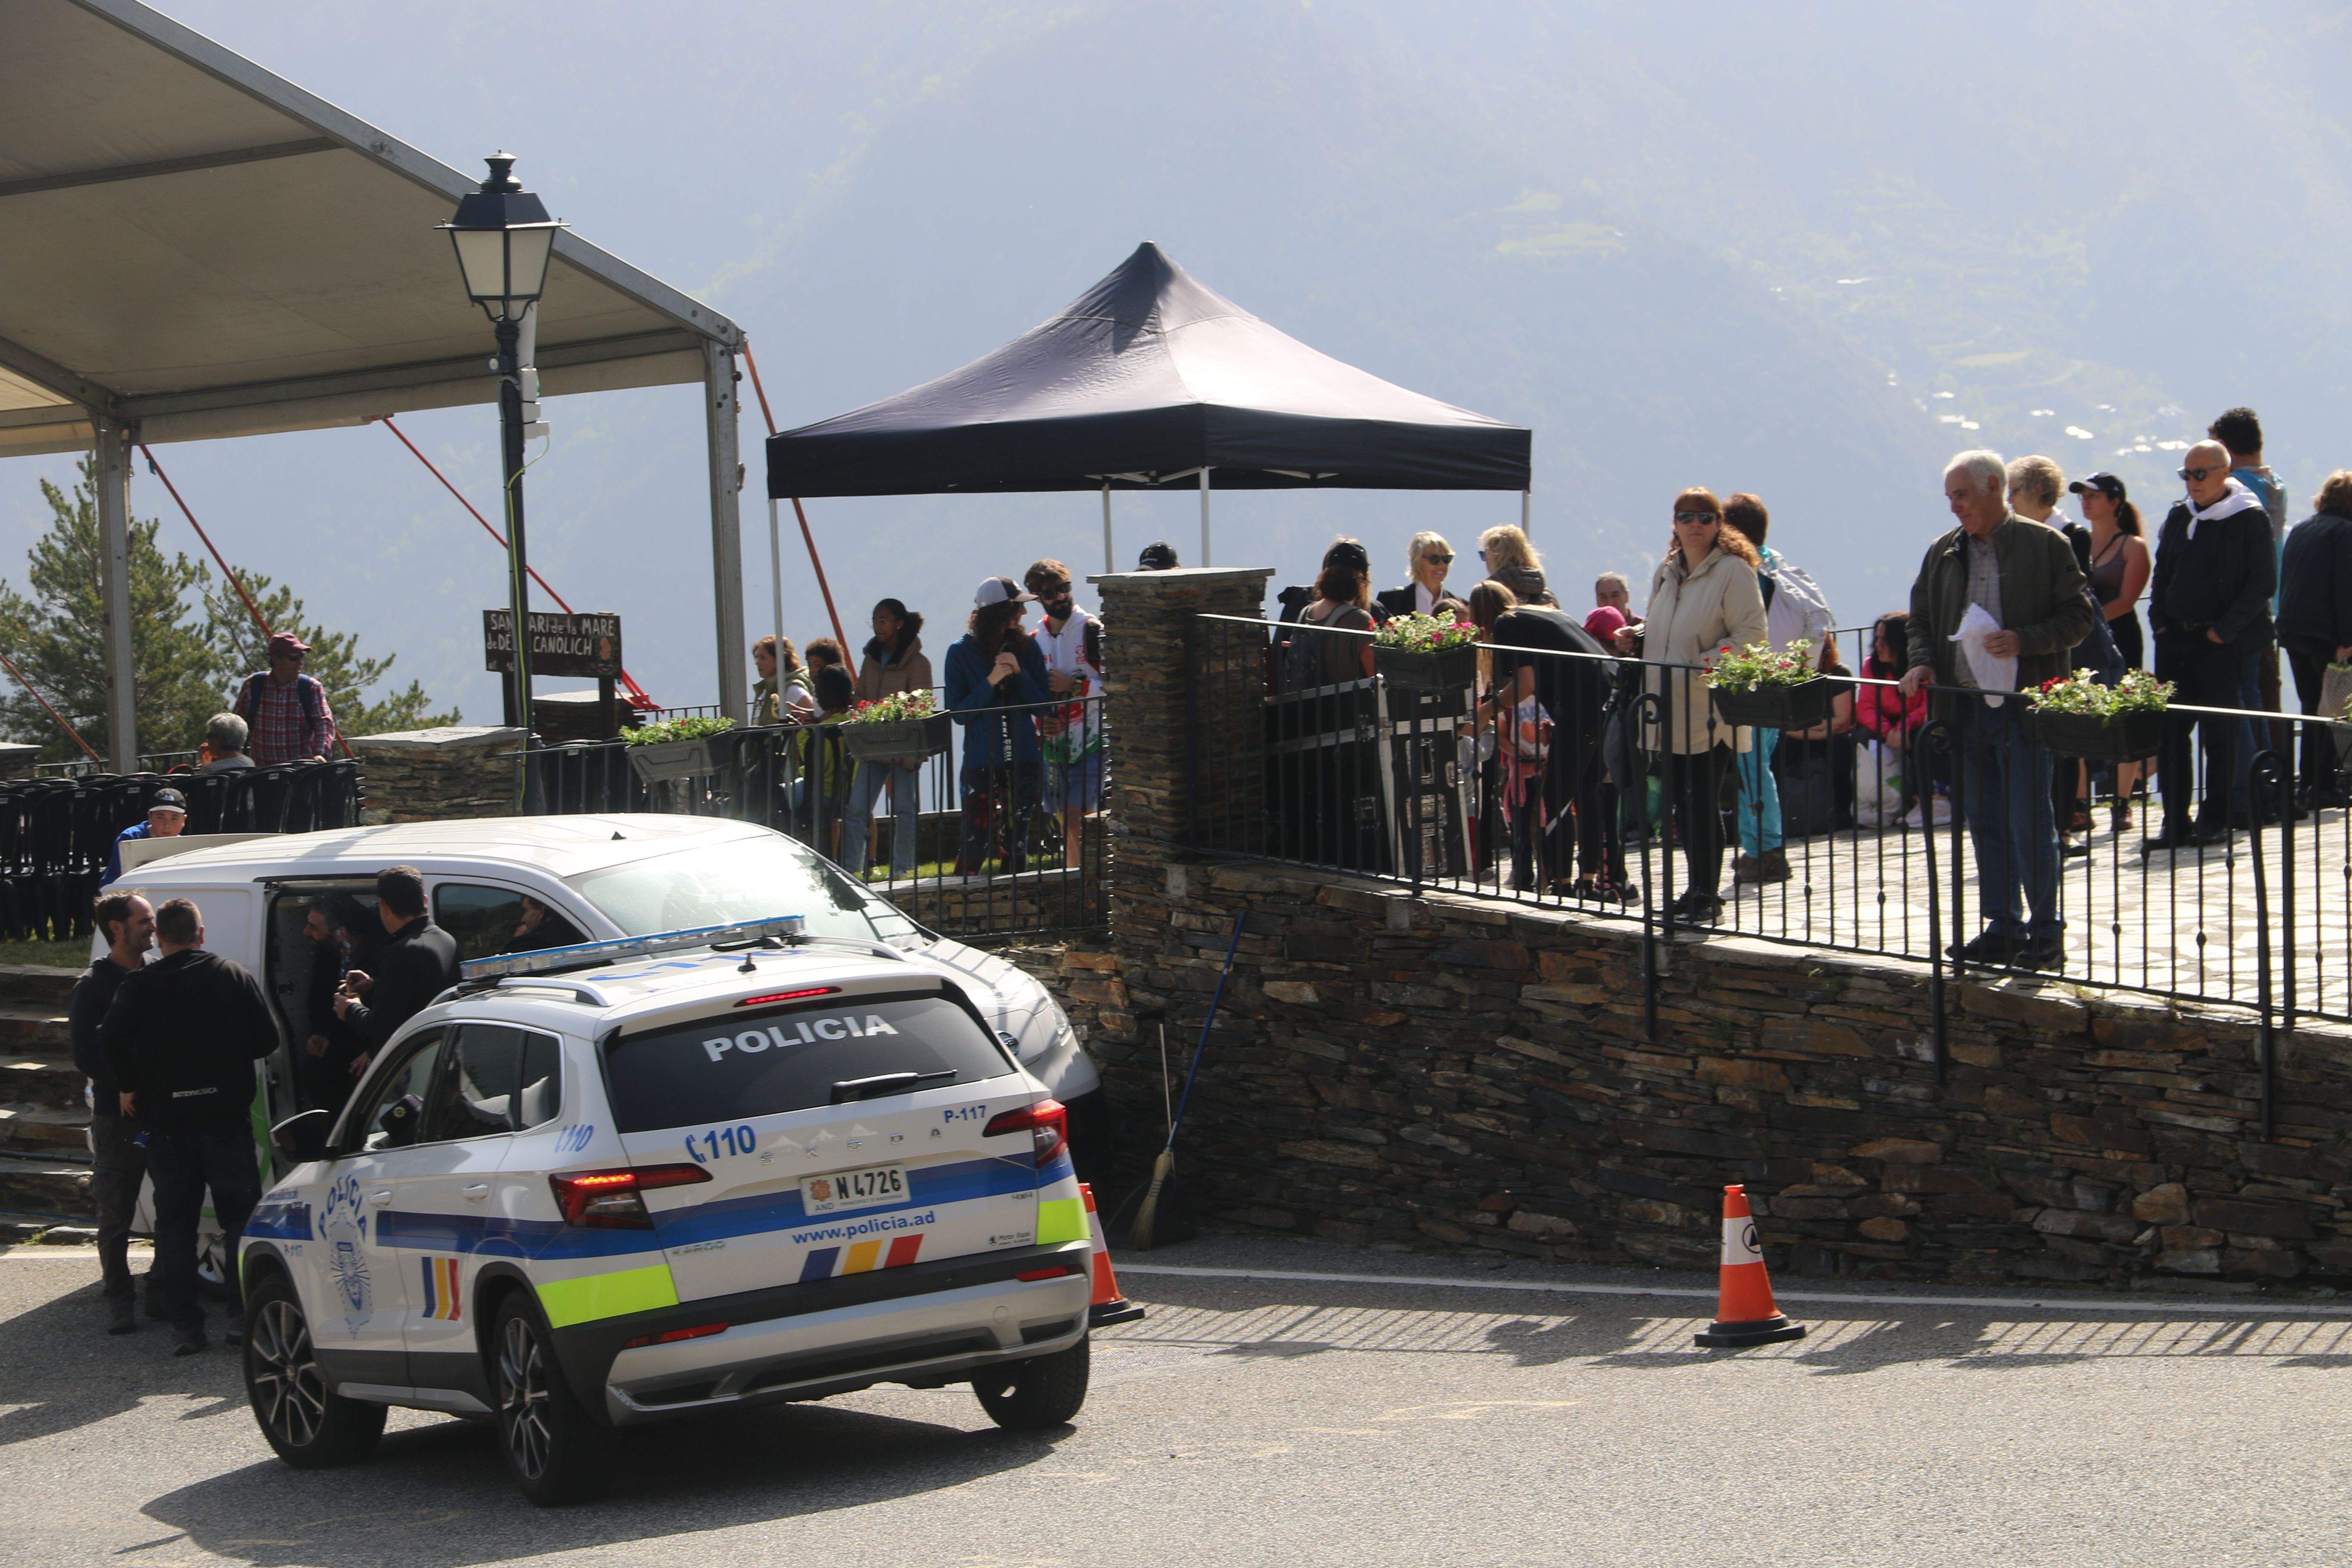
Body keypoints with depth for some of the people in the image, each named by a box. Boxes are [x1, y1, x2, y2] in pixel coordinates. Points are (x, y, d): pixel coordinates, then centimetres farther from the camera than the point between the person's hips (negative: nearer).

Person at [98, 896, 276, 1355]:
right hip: (226, 1115, 0)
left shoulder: (138, 986, -1)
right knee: (240, 1216, 7)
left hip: (166, 1119, 0)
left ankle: (185, 1325, 3)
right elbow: (267, 1038, -3)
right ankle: (244, 1315, 1)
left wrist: (128, 1087, -1)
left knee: (175, 1225, 6)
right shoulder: (235, 976, 1)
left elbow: (112, 1039, -16)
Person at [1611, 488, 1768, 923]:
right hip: (1670, 708, 7)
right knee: (1682, 802, 11)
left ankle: (1708, 895, 1)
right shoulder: (1667, 572, 15)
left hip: (1709, 710, -7)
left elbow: (1751, 635, -14)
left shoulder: (1733, 571, -8)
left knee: (1703, 802, -6)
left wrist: (1706, 663, -23)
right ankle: (1695, 888, 21)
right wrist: (1636, 636, 9)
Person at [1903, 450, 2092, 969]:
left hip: (2024, 705, -5)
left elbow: (2077, 618, -4)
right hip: (1965, 706, 5)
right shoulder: (1943, 553, 13)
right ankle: (2002, 928, 16)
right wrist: (1922, 663, -2)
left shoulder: (2046, 546, -2)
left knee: (2029, 823, -5)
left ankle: (2045, 931, 3)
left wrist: (2023, 642, -18)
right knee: (1985, 824, 9)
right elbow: (1921, 620, 18)